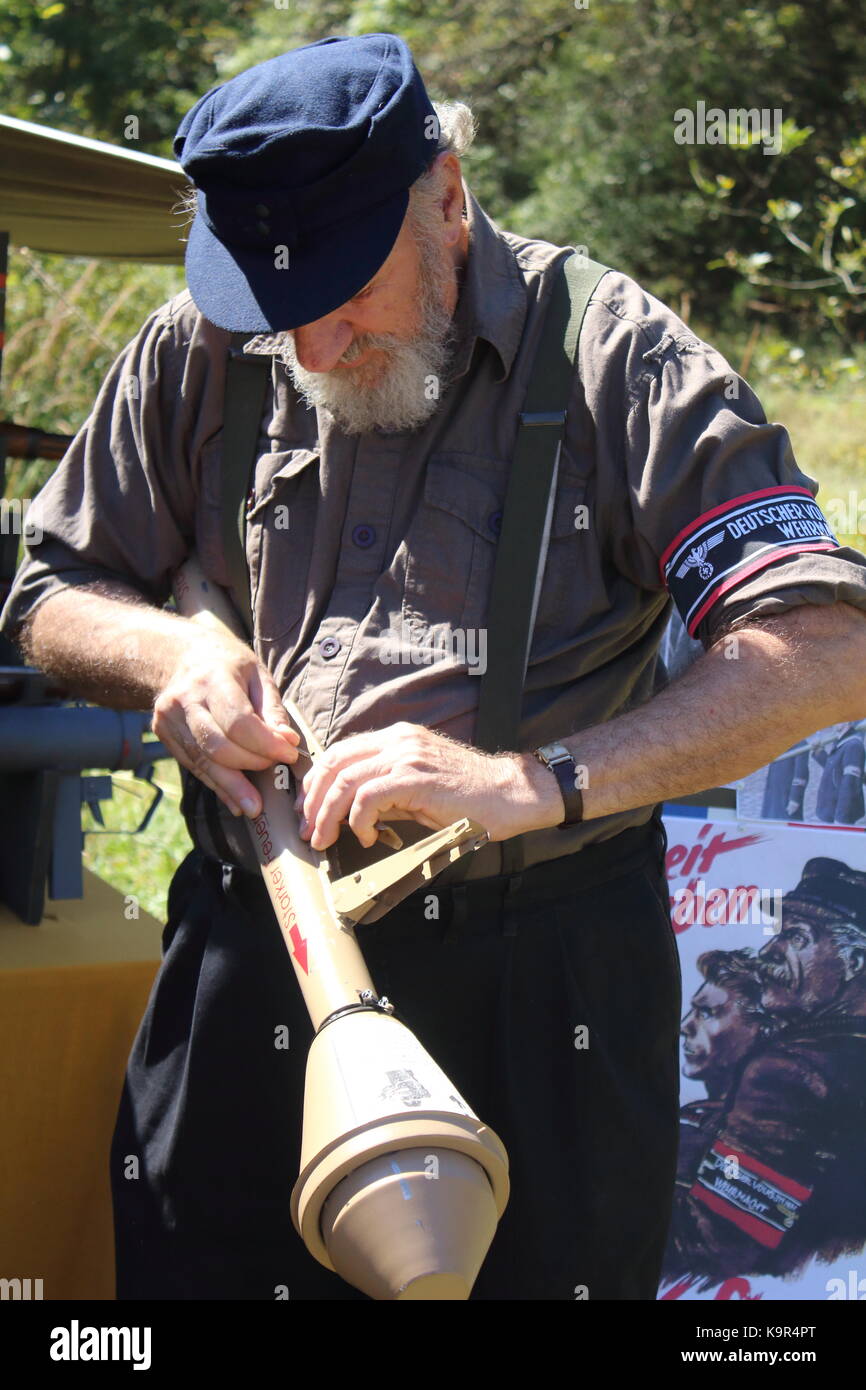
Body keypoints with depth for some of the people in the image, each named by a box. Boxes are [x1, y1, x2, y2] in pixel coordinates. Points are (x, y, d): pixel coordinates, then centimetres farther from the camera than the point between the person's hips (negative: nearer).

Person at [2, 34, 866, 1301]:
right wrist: (168, 650, -7)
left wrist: (532, 783, -26)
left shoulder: (609, 353, -8)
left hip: (541, 984, -3)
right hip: (249, 959, 4)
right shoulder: (195, 356, 5)